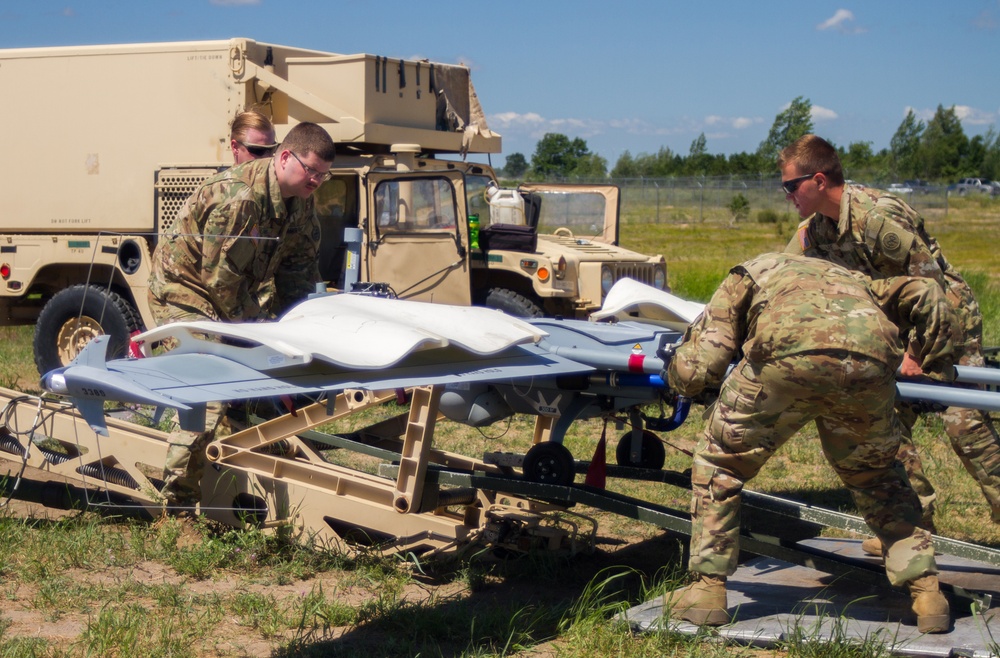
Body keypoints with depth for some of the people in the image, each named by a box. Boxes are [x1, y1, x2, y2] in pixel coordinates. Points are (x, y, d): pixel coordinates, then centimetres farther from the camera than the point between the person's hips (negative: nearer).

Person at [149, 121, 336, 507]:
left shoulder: (301, 200, -2)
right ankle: (178, 501, -11)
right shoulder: (237, 197, -30)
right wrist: (258, 327, -17)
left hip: (234, 296, 9)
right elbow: (220, 279, -27)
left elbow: (300, 267, 6)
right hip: (184, 290, -9)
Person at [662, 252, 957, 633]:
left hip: (788, 355, -3)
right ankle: (926, 592, 24)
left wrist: (675, 371, 42)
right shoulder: (848, 280, 44)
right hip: (871, 361, 3)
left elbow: (697, 369, 19)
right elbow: (927, 295, 30)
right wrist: (934, 375, 37)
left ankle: (707, 591, 21)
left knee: (719, 463, 20)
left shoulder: (746, 277, 33)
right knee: (876, 476, 29)